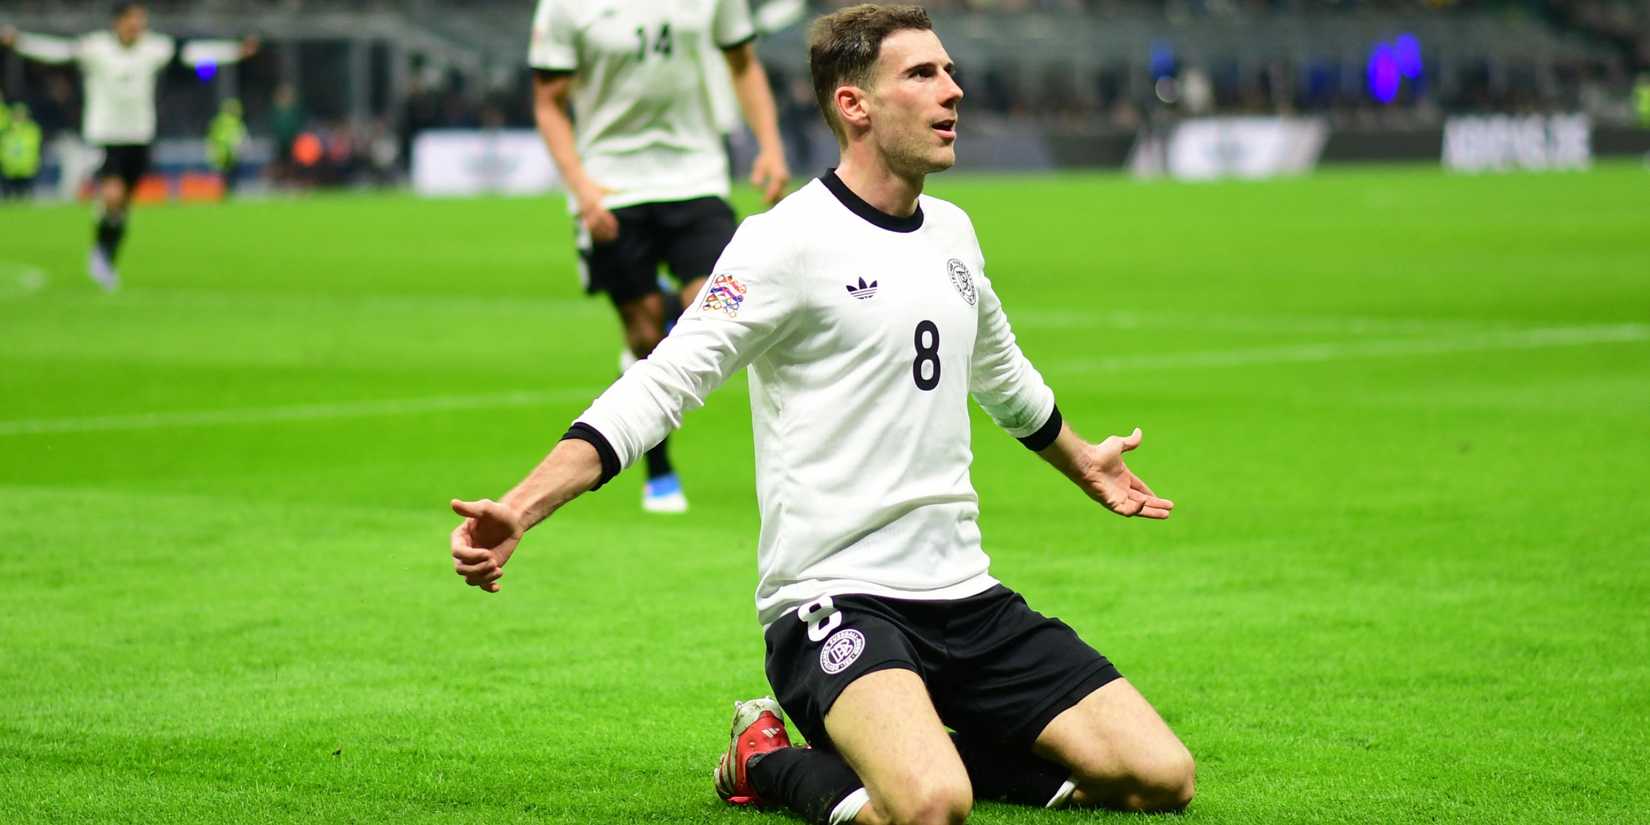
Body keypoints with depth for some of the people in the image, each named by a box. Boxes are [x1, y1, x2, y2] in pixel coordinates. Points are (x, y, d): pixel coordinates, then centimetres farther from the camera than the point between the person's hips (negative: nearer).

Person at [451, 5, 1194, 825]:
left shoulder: (951, 233, 13)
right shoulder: (790, 239, -10)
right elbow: (660, 386, -15)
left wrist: (1083, 463, 50)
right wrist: (519, 509, -27)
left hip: (964, 596, 7)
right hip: (833, 598, -7)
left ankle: (925, 750, 13)